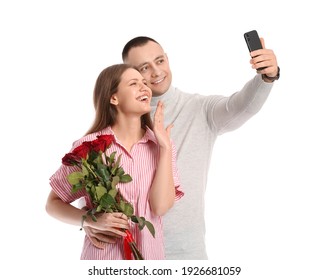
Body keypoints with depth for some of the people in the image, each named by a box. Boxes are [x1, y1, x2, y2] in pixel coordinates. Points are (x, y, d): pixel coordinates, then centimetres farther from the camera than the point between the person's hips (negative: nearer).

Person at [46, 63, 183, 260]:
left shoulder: (162, 146, -2)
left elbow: (160, 207, -14)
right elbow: (53, 204, -3)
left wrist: (165, 147, -14)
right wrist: (92, 221, -18)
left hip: (150, 255, 3)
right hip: (103, 257, -2)